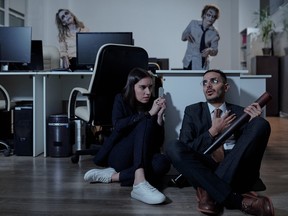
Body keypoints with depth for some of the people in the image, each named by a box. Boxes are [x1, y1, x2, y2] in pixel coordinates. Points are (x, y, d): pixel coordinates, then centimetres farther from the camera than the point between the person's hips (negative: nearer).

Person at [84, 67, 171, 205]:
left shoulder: (152, 104, 4)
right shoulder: (121, 100, 0)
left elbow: (158, 142, -1)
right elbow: (118, 126, -20)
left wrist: (159, 115, -14)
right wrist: (149, 114, -21)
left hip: (141, 158, 3)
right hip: (119, 156, -3)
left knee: (163, 163, -32)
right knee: (146, 122, -28)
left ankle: (112, 176, -26)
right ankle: (139, 182, -45)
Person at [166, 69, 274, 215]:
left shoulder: (240, 112, 18)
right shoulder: (192, 111, 15)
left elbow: (251, 144, 11)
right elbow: (185, 148, 5)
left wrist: (254, 123, -5)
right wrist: (213, 131, -1)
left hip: (236, 167, 1)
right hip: (205, 167, 0)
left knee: (261, 124, -19)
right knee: (173, 148, -27)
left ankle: (210, 191, -26)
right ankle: (237, 199, -33)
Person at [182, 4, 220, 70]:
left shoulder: (214, 33, -8)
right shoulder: (193, 23, -2)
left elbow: (215, 51, -8)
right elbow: (183, 38, 9)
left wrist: (209, 50, -31)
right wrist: (186, 35, -16)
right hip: (188, 62, 3)